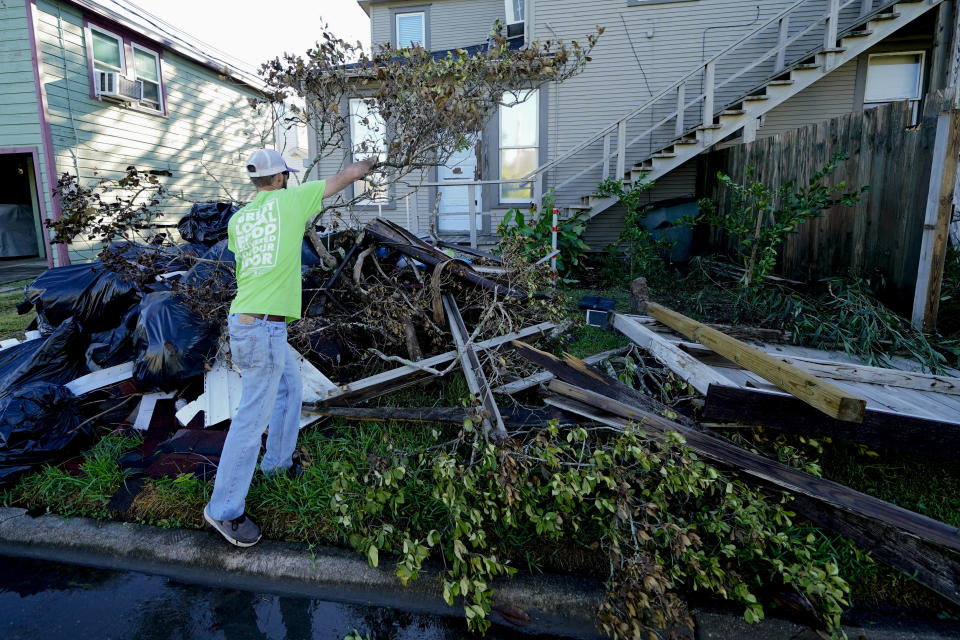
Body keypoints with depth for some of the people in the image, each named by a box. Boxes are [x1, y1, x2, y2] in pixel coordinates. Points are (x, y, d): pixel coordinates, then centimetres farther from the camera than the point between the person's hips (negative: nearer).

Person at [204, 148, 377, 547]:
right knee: (254, 416, -1)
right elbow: (348, 176, 3)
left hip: (249, 322, 9)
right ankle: (224, 509, 11)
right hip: (263, 327, -9)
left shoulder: (237, 220, 11)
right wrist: (367, 164, 24)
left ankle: (278, 461, 40)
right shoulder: (290, 200, -6)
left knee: (290, 388, 26)